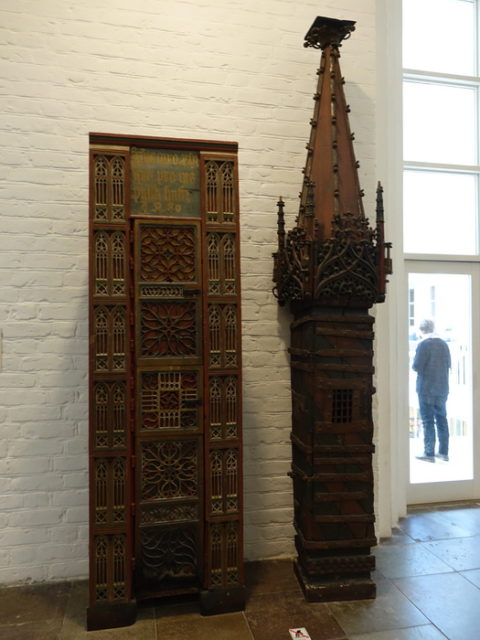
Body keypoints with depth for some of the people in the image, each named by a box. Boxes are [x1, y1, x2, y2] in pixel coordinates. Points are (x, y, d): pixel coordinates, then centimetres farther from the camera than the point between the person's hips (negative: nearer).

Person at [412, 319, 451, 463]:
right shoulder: (443, 343, 7)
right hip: (442, 388, 6)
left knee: (428, 421, 0)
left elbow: (416, 366, -16)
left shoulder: (423, 344, -14)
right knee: (441, 420, 14)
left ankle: (429, 453, 4)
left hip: (426, 389, -6)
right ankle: (444, 452, 21)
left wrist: (413, 365, 4)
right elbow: (448, 364, 14)